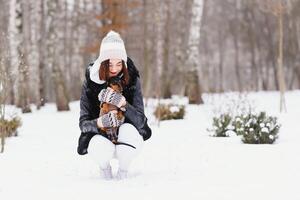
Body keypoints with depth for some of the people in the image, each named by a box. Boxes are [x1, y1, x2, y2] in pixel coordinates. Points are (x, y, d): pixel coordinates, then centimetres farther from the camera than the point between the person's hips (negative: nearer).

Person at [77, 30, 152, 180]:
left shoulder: (131, 80, -12)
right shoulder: (90, 83, -12)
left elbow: (141, 121, -20)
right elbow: (83, 123, -16)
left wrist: (123, 104, -39)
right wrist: (99, 122, -39)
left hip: (126, 139, 0)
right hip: (100, 135, 0)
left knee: (128, 129, -34)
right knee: (101, 148, -35)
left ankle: (123, 170, -6)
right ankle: (104, 167, 4)